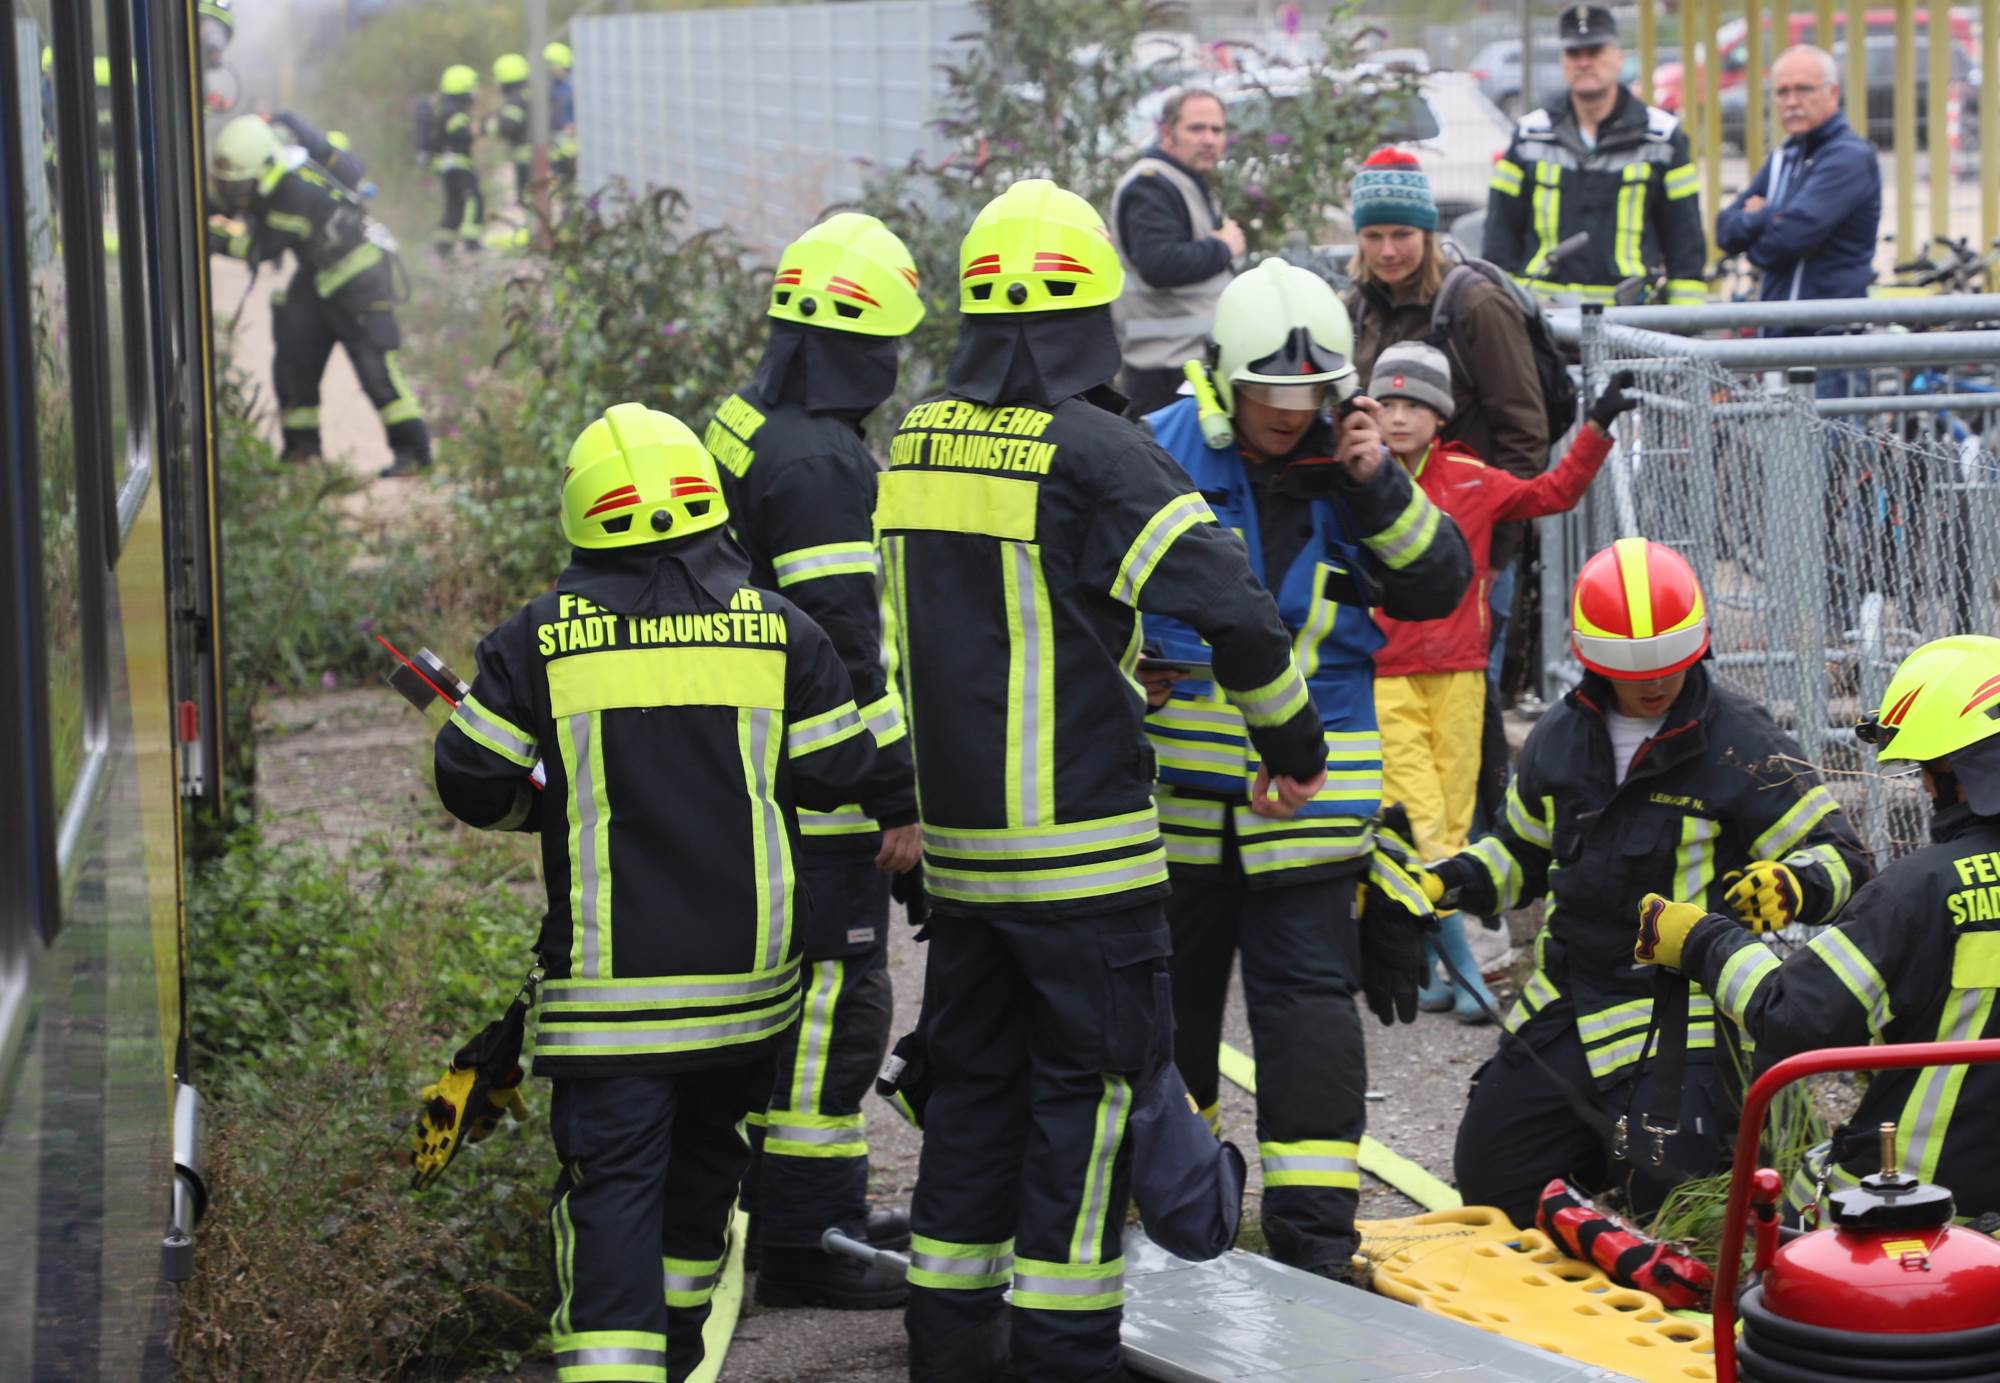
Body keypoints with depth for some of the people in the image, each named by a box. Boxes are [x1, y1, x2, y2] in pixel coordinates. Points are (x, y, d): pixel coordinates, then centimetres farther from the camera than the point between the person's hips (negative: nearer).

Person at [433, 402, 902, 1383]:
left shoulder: (538, 640, -6)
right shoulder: (776, 629, -2)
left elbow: (471, 785, -1)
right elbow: (842, 776, 2)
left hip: (609, 976, -3)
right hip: (746, 969, 3)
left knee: (614, 1177, -4)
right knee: (706, 1155, 22)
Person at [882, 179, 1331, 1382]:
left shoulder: (918, 443, 6)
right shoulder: (1092, 450, -14)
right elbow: (1232, 604, -18)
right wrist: (1293, 741, -3)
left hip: (957, 840, 7)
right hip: (1082, 848, -6)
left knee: (974, 1078, 15)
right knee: (1087, 1083, 2)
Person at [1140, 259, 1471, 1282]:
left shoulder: (1343, 471, 4)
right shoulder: (1157, 457, -4)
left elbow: (1437, 590, -1)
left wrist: (1379, 490, -13)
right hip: (1176, 778, 0)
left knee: (1308, 996, -5)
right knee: (1173, 988, 14)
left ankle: (1315, 1225, -4)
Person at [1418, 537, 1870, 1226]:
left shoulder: (1742, 744, -9)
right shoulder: (1558, 738, 9)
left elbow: (1839, 856, -7)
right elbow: (1522, 852, 24)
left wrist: (1792, 886, -28)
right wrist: (1441, 882, 8)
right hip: (1567, 1006, 6)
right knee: (1491, 1183, 5)